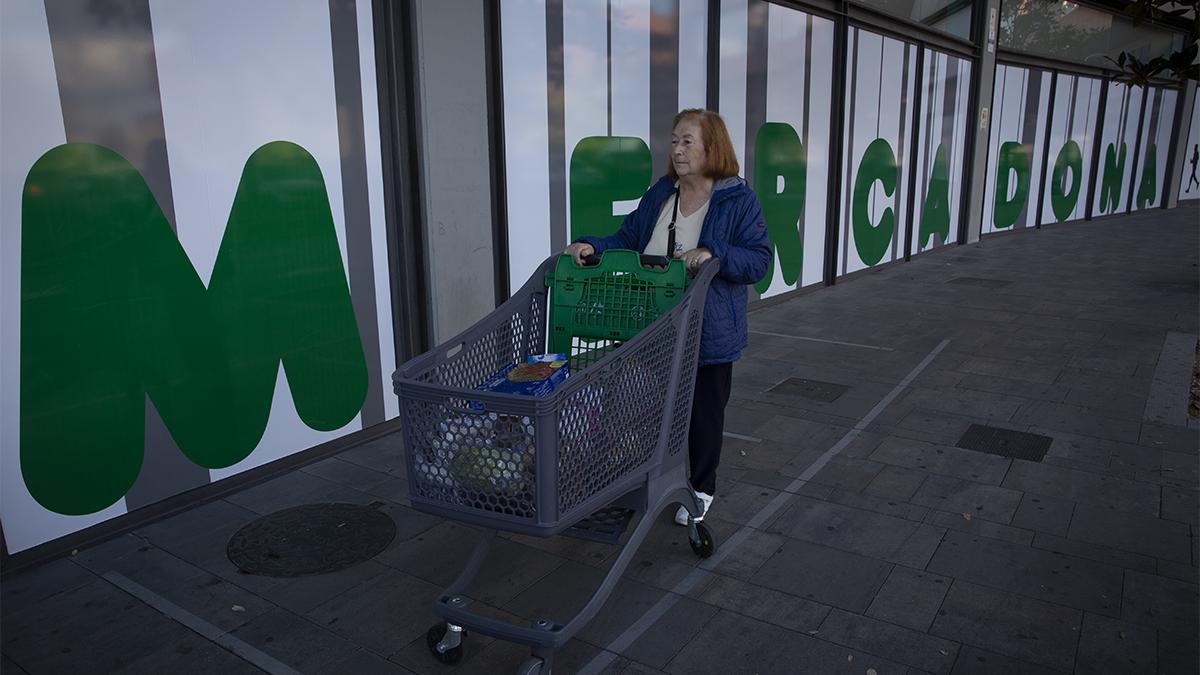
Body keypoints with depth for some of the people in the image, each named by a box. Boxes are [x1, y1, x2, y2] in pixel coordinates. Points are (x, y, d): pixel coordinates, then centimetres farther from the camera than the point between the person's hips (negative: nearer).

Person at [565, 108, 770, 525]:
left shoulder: (739, 201, -8)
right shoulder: (659, 195, 7)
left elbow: (759, 260, -13)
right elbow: (628, 240, 7)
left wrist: (714, 254, -29)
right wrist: (593, 246, -12)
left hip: (708, 334, -4)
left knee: (703, 413, 11)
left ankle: (700, 489, 30)